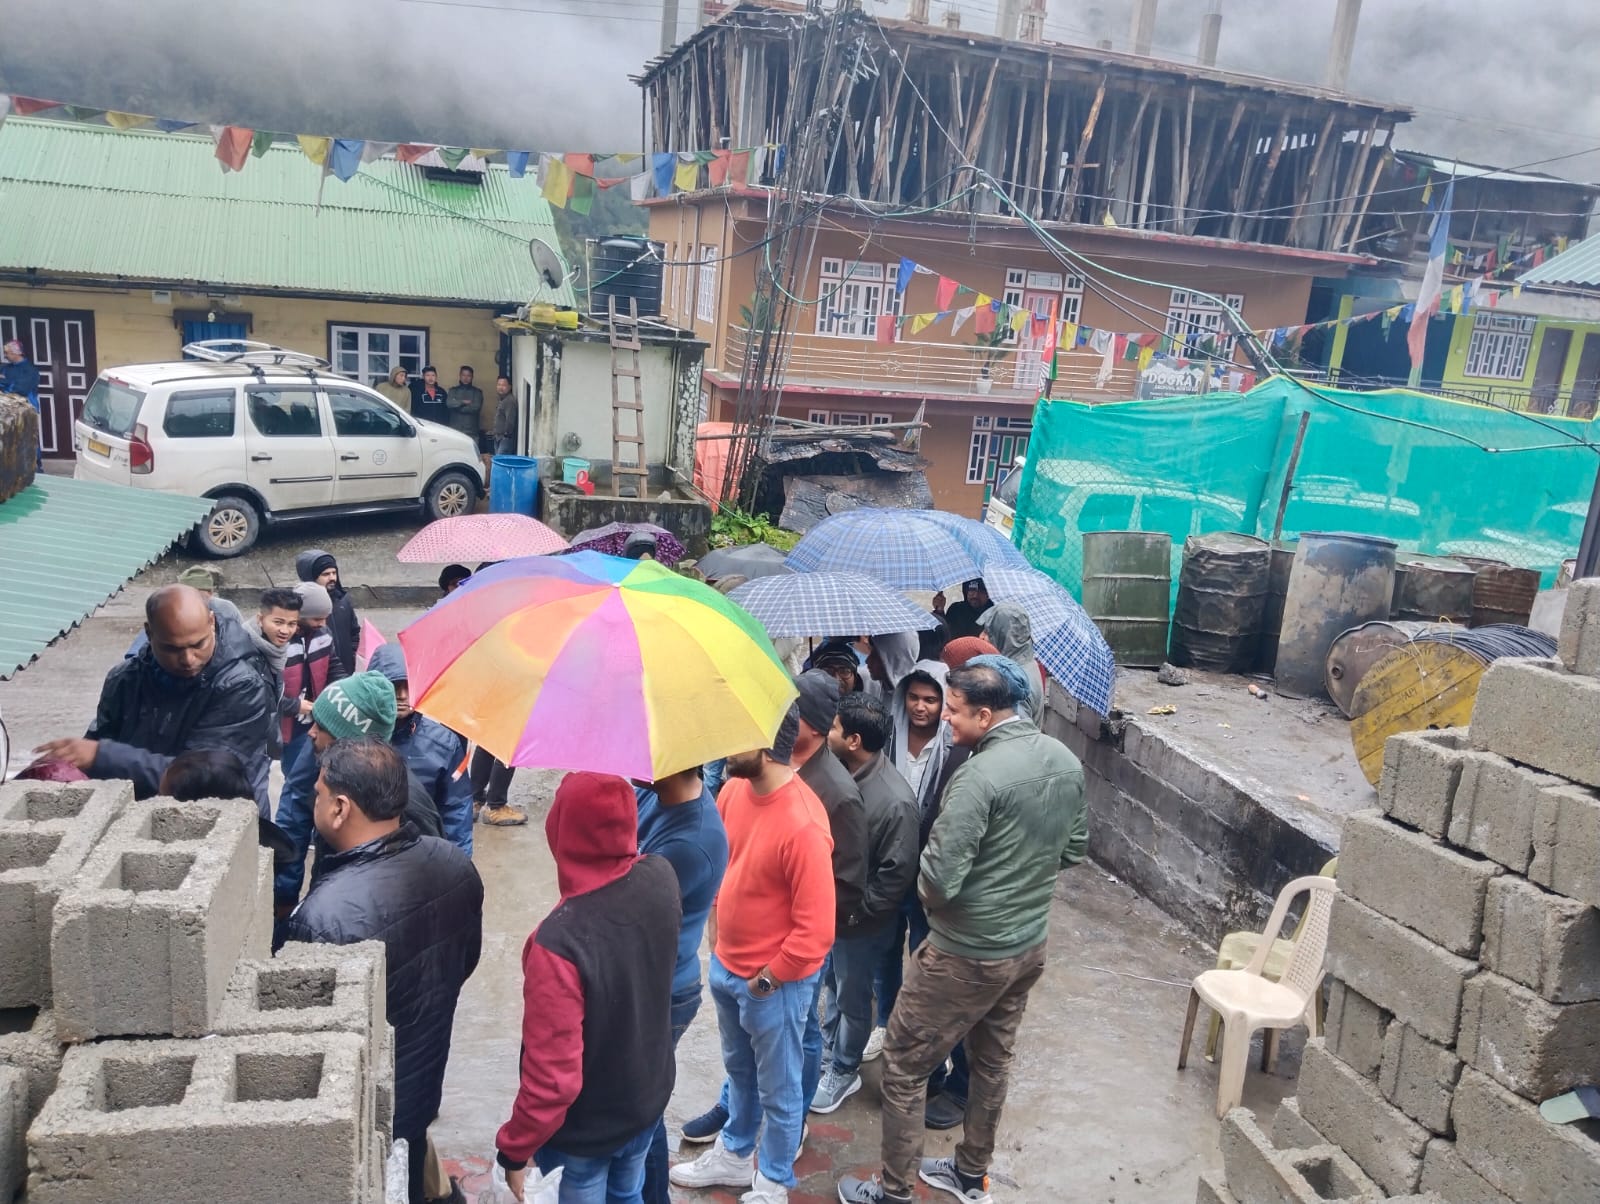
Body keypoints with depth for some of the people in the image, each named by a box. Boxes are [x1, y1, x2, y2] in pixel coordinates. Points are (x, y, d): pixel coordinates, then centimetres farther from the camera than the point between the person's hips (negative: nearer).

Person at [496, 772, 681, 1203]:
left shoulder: (559, 941, -38)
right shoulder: (661, 878, -18)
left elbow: (552, 1077, -30)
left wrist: (514, 1150, -12)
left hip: (584, 1126, -5)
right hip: (648, 1097, 5)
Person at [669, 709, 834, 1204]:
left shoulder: (802, 826, -31)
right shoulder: (734, 789, -8)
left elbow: (815, 929, -26)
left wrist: (768, 980, -14)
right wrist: (717, 935, 9)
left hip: (775, 984, -7)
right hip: (727, 966, 7)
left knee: (777, 1090, 17)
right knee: (739, 1072, 28)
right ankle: (733, 1155, 50)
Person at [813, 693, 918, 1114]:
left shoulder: (895, 802, -31)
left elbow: (897, 875, -23)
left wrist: (853, 913, -16)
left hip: (860, 922, -6)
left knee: (852, 1001, 16)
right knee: (831, 986, 26)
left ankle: (844, 1072, 38)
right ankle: (829, 1051, 49)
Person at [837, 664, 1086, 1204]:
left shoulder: (979, 775, -28)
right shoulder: (1066, 761, -2)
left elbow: (938, 879, -26)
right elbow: (1073, 849, 10)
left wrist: (927, 892, -5)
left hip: (966, 954, -8)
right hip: (1030, 944, 8)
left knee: (902, 1066, 9)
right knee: (993, 1060, 24)